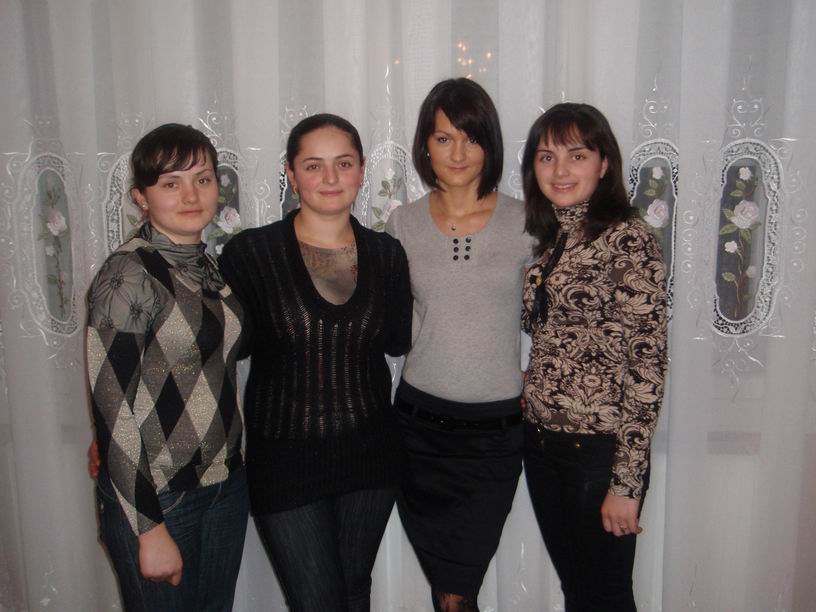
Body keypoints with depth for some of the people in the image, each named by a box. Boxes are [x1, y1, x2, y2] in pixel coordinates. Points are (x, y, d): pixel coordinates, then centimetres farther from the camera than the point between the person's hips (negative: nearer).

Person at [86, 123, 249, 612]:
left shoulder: (212, 268, 5)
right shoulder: (128, 276, -16)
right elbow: (112, 407, -18)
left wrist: (234, 468, 8)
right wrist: (150, 528, -17)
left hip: (226, 485, 7)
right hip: (156, 497, -6)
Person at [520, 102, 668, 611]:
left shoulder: (629, 240, -13)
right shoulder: (545, 239, 8)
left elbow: (647, 366, -16)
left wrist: (626, 482, -17)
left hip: (601, 448, -6)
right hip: (541, 442, 6)